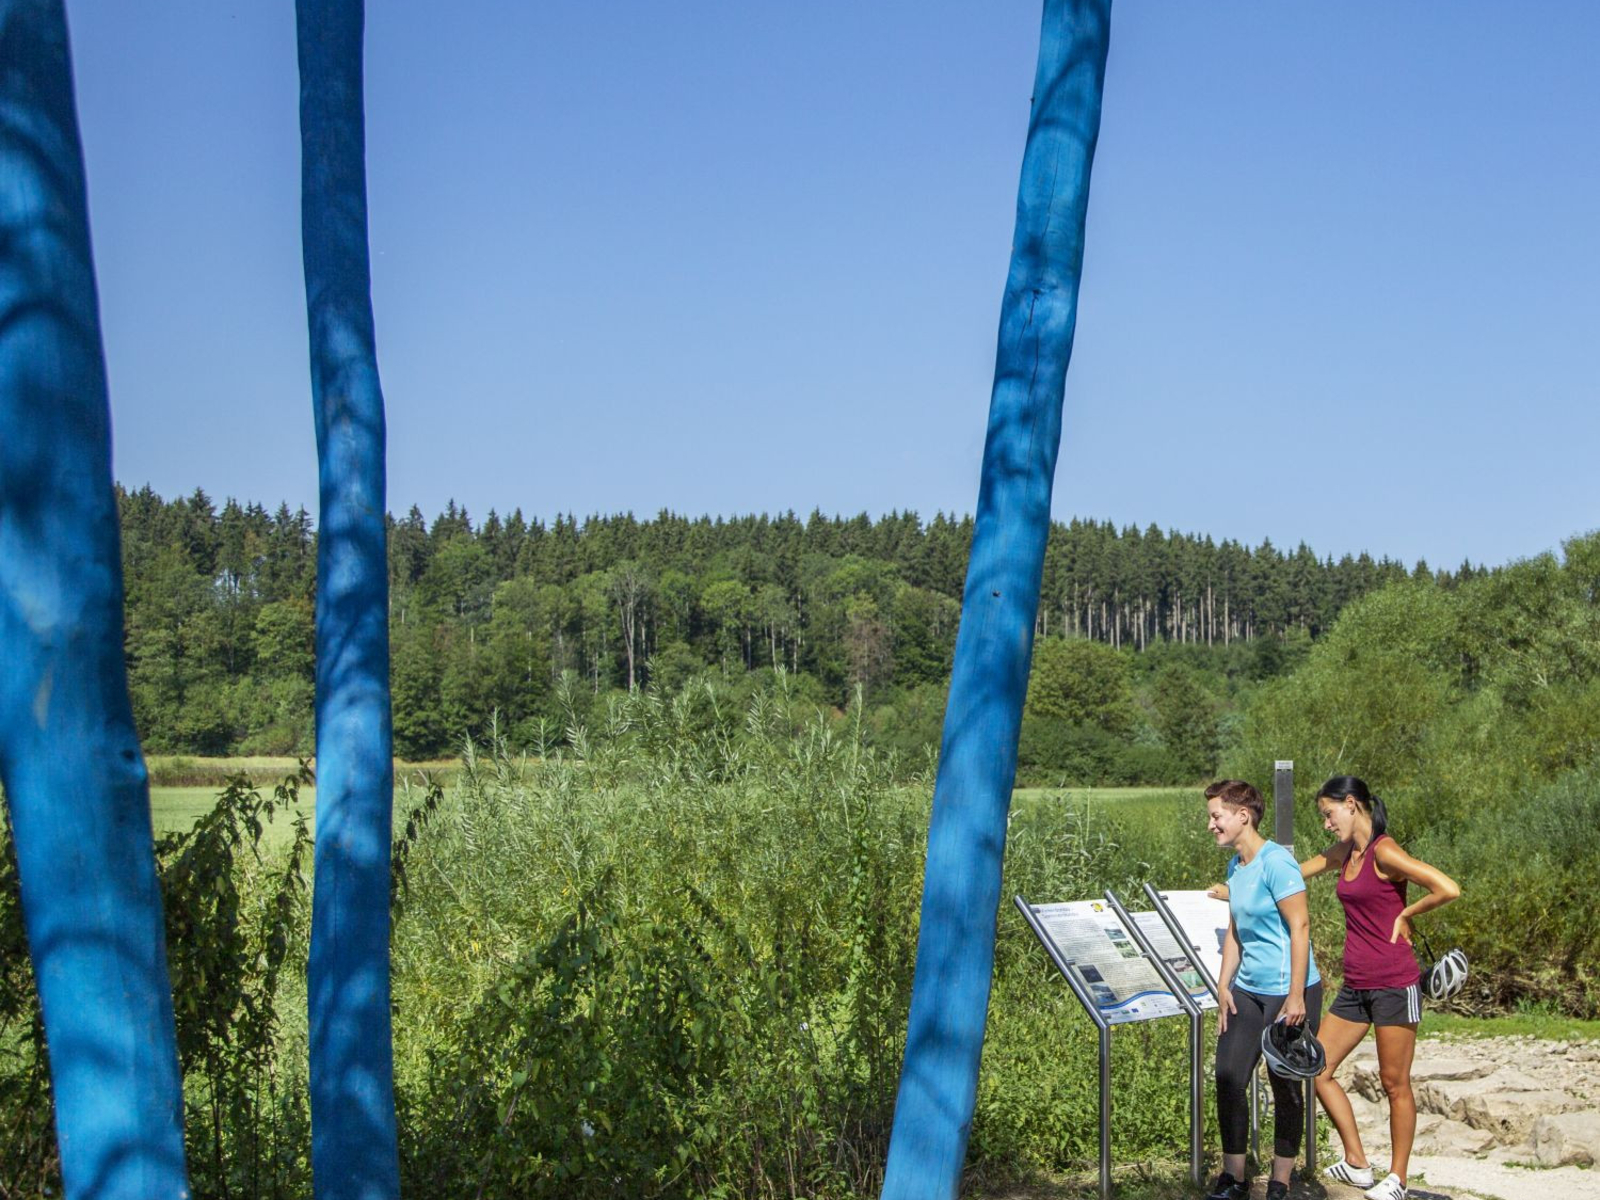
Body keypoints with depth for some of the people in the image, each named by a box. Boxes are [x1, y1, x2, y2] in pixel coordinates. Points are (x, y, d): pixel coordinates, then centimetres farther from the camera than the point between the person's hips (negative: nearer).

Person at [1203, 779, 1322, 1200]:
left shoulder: (1276, 862, -16)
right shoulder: (1235, 866, 10)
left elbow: (1300, 927, -18)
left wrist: (1296, 996, -20)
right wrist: (1224, 985, 11)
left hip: (1287, 992, -8)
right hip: (1247, 991, 8)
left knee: (1286, 1087, 4)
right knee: (1228, 1078, 3)